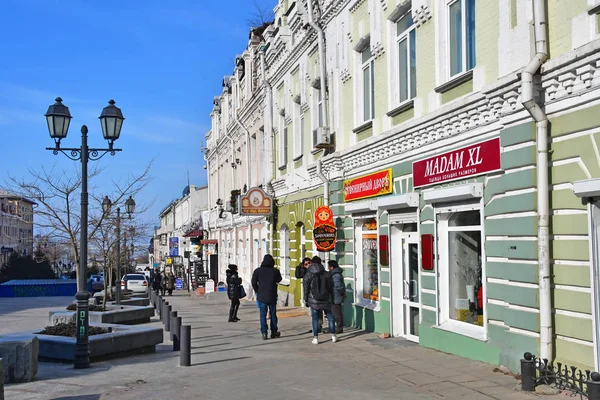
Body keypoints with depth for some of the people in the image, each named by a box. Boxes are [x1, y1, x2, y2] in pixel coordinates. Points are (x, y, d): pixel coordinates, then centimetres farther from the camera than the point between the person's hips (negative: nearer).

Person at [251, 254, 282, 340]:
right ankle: (274, 332, 20)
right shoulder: (275, 271, -6)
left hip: (262, 296, 0)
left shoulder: (258, 271, -5)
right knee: (273, 314, 12)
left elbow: (254, 283, -3)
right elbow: (279, 280, 12)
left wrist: (257, 291, 10)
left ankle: (264, 333, 0)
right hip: (272, 296, 0)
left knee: (263, 315, 5)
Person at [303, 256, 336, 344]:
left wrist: (306, 300, 5)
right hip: (326, 301, 2)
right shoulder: (327, 274, 1)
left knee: (315, 319, 4)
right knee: (330, 317, 13)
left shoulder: (308, 275, -5)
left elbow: (306, 289, -3)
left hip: (314, 301, -2)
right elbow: (331, 288, 6)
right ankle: (333, 335, 16)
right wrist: (332, 299, 14)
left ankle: (315, 338, 4)